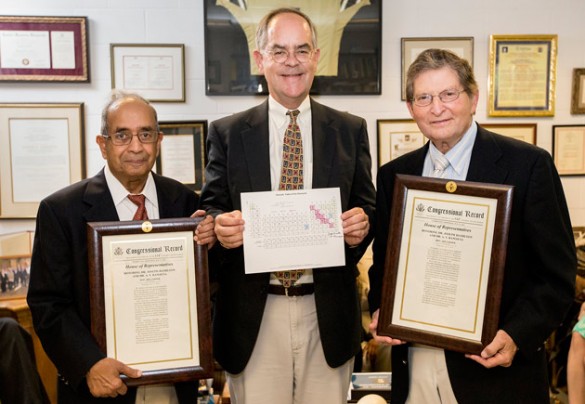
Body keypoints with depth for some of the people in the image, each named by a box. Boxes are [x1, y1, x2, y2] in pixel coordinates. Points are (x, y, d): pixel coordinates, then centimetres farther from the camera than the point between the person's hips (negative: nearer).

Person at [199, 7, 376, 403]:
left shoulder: (350, 130, 6)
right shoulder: (227, 132, 4)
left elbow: (366, 207, 8)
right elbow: (211, 207, 5)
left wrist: (361, 226, -14)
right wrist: (220, 225, -18)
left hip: (327, 310, 1)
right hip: (254, 312, 0)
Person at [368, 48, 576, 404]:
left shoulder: (528, 165, -8)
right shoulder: (394, 175, 5)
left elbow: (557, 272, -7)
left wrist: (516, 336, -19)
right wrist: (380, 311, -4)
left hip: (496, 366, -3)